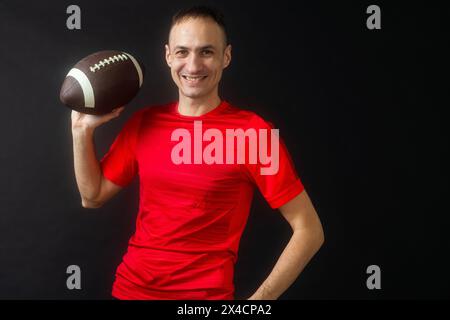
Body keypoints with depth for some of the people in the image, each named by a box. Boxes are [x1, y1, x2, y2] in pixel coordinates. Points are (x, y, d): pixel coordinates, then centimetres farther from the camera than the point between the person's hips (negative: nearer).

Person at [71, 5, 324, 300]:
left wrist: (259, 298, -17)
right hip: (130, 286, 5)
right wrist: (83, 128, 0)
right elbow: (93, 196, 11)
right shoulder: (143, 122, 1)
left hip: (206, 293, -5)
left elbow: (310, 231, -12)